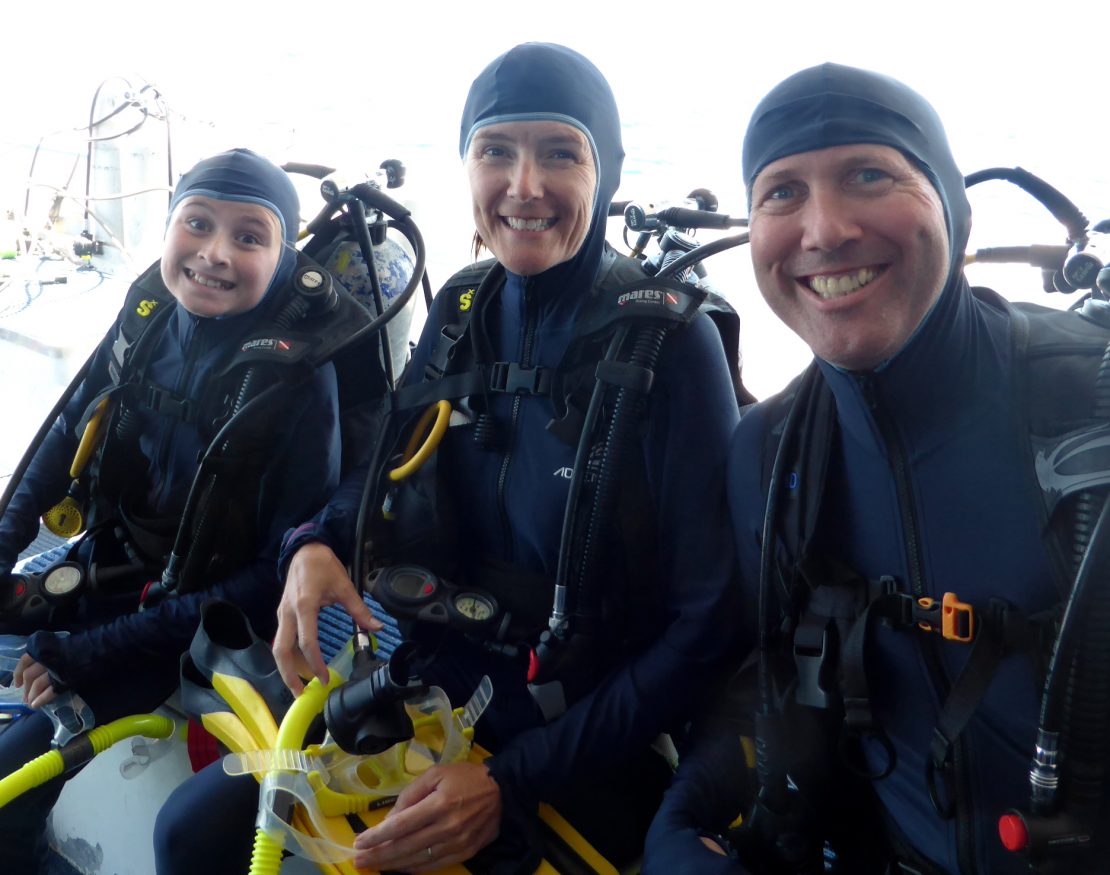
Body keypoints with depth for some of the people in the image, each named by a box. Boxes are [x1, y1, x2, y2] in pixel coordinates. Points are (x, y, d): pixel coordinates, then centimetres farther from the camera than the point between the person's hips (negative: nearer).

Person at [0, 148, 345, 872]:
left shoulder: (299, 378, -23)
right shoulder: (148, 314, -7)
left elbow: (280, 572, -21)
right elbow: (71, 432, 10)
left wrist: (95, 651, -21)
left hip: (189, 618, -6)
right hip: (100, 569, 6)